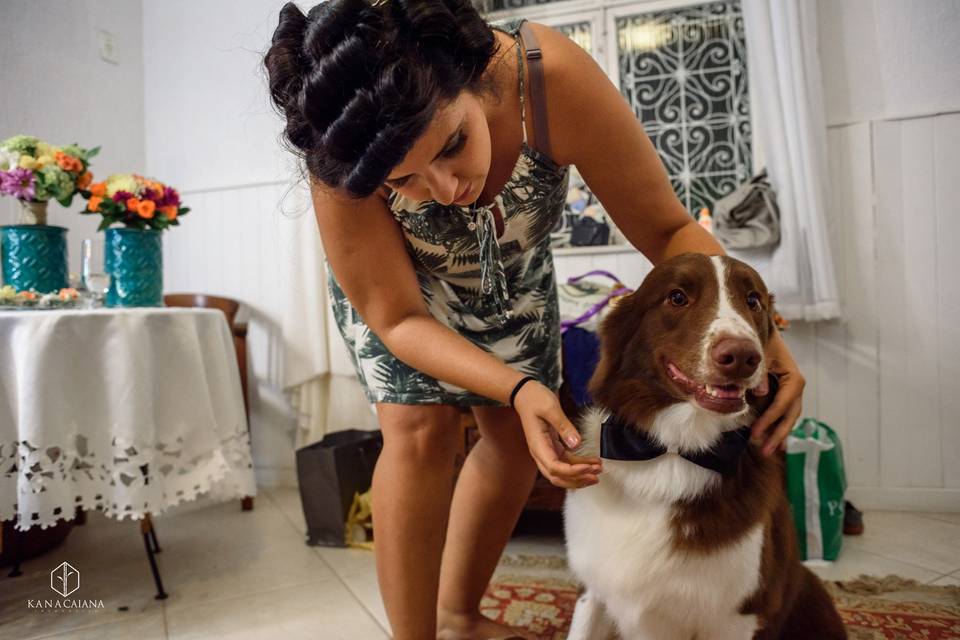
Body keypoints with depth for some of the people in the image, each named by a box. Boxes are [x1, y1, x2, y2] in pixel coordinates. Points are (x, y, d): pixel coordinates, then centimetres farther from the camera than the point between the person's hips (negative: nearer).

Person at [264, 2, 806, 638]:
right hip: (396, 276, -1)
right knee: (421, 427, -21)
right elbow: (399, 318, -28)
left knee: (518, 437, 2)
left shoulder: (554, 77, -38)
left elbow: (668, 228, -28)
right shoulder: (343, 167, -37)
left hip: (512, 270, 2)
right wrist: (519, 388, -42)